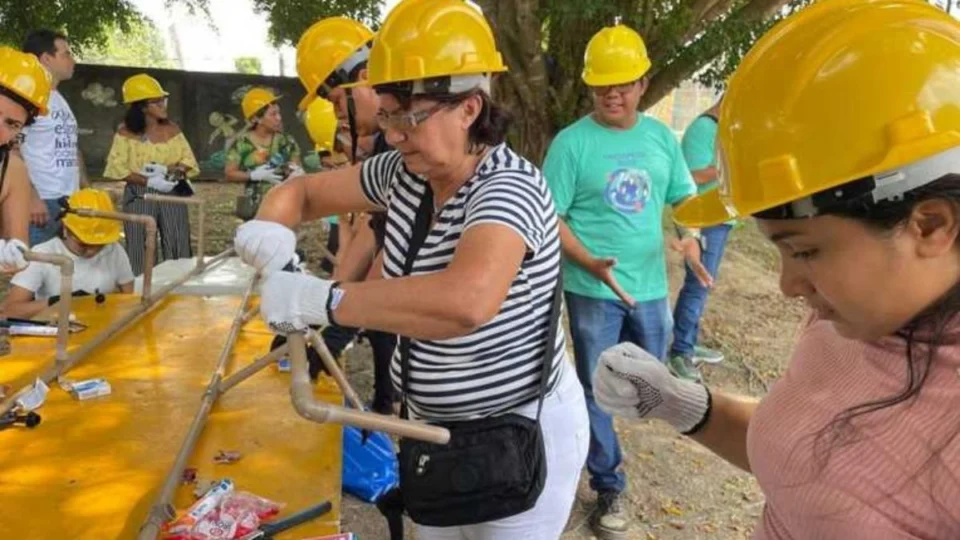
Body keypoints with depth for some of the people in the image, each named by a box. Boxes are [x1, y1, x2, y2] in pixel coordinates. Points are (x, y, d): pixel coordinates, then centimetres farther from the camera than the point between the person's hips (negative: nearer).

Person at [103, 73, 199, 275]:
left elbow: (189, 161, 4)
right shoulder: (126, 132, -3)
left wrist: (166, 169, -14)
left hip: (172, 196, 3)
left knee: (178, 251, 1)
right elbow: (118, 168, -9)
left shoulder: (172, 129, 6)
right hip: (139, 197, -2)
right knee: (140, 252, 2)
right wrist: (149, 181, -18)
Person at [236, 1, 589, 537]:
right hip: (437, 427, 8)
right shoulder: (405, 172, -5)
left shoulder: (508, 186, -29)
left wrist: (320, 299, -40)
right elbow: (303, 190, 8)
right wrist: (272, 227, -16)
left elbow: (467, 301, -49)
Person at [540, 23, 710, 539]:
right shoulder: (572, 142, -11)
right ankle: (608, 488, 25)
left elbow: (684, 196, 12)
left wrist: (691, 238, -10)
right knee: (597, 388, 6)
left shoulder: (661, 137, 4)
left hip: (650, 286, 5)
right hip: (592, 291, -5)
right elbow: (548, 217, -12)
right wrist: (590, 263, -26)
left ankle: (585, 419, 47)